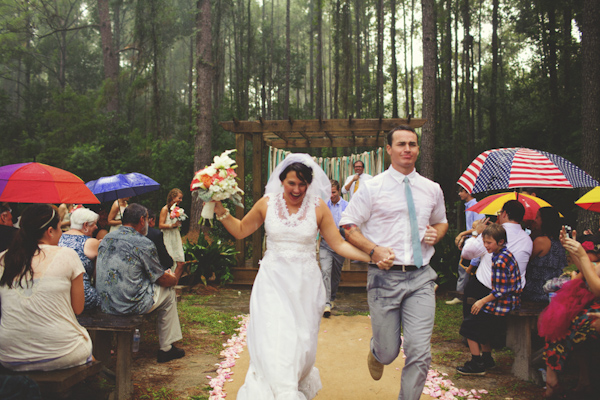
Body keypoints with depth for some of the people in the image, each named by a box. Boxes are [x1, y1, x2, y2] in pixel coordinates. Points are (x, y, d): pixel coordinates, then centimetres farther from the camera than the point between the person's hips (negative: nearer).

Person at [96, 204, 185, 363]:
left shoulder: (106, 239, 7)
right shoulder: (144, 244, -13)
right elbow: (162, 280, -4)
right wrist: (174, 278, 20)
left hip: (105, 304, 7)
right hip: (130, 305, -7)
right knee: (169, 292, 17)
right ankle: (166, 349, 21)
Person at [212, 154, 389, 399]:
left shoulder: (318, 207, -2)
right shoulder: (267, 204, 0)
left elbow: (338, 244, 0)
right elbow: (240, 231, 12)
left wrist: (372, 257, -10)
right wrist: (221, 211, -1)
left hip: (305, 284, 0)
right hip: (273, 281, 0)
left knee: (301, 341, 7)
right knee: (274, 340, -10)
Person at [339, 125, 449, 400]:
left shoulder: (432, 189, 11)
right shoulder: (372, 188, 0)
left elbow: (442, 222, 28)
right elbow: (348, 226, 1)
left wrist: (436, 234, 4)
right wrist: (373, 249, -14)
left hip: (421, 277, 2)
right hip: (384, 277, -2)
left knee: (419, 352, -7)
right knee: (388, 352, 7)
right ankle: (377, 351, 45)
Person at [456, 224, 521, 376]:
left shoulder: (501, 261, -23)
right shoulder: (505, 254, 9)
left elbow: (500, 291, -24)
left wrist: (482, 301, -13)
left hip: (502, 306, -10)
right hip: (509, 302, 10)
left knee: (469, 325, 0)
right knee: (481, 324, 25)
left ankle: (477, 365, 8)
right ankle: (487, 358, 34)